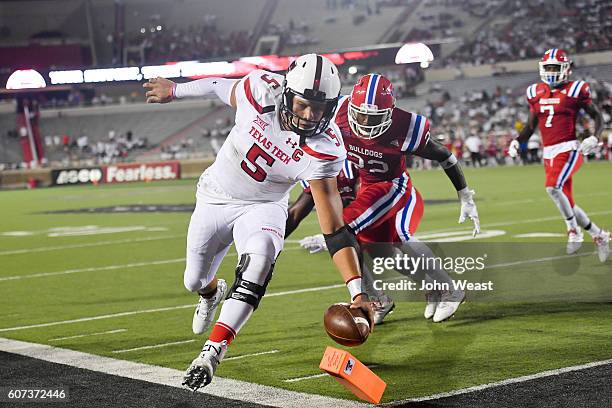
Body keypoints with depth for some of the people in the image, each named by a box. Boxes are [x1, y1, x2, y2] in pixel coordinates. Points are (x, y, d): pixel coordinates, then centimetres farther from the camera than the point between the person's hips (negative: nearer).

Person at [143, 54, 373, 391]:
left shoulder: (324, 148, -29)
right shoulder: (263, 90, -28)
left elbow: (333, 227, -30)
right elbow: (221, 87, -4)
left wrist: (357, 291, -38)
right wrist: (174, 90, 13)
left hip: (263, 207, -2)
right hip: (215, 198, 2)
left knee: (260, 257, -34)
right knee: (194, 281, 15)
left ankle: (212, 352, -27)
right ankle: (213, 292, 56)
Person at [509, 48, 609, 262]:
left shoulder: (575, 90, -4)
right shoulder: (536, 93, 10)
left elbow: (598, 117, 1)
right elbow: (531, 126, 18)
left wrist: (595, 138, -16)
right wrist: (517, 141, 3)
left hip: (568, 150, -6)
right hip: (548, 154, 6)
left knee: (553, 187, -28)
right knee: (567, 203, 7)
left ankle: (574, 230, -10)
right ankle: (599, 235, 25)